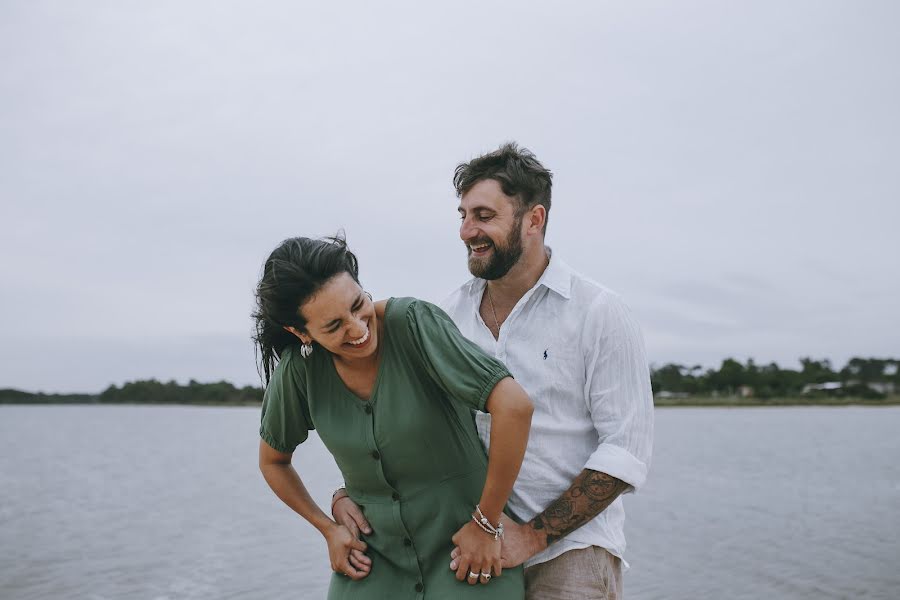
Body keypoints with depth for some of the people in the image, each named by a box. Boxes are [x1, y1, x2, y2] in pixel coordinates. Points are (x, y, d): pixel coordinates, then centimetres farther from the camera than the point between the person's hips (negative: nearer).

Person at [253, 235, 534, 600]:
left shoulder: (414, 321, -21)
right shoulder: (299, 369, -10)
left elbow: (515, 406, -29)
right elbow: (272, 461, 9)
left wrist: (487, 524, -20)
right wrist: (328, 529, 4)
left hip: (465, 545, -3)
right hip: (374, 555, 4)